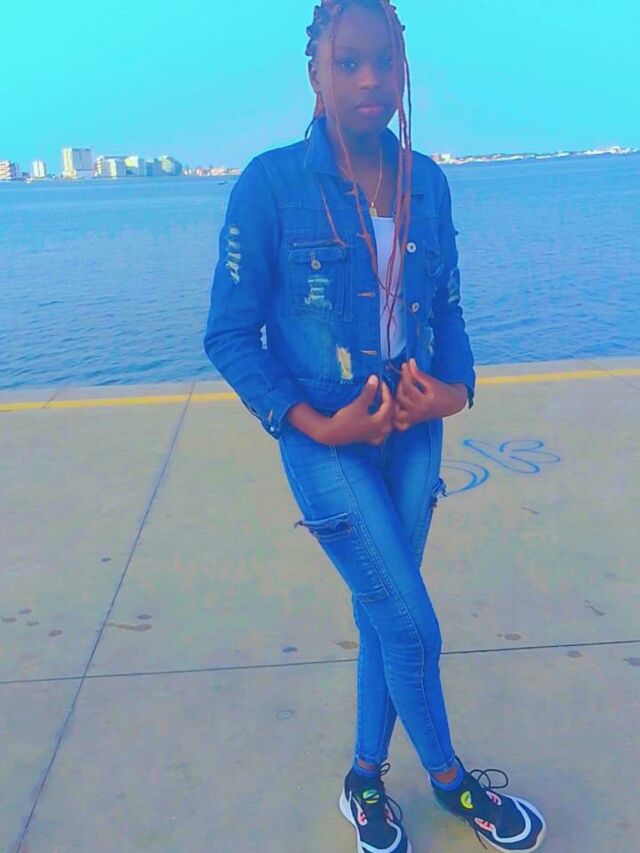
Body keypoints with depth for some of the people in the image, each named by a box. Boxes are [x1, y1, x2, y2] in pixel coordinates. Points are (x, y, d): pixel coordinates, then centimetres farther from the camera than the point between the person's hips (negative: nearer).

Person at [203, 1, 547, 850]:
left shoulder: (426, 182, 3)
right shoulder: (272, 183, -11)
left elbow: (446, 308, 11)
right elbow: (230, 335, -9)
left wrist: (456, 387, -9)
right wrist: (319, 425, -17)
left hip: (413, 433, 5)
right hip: (325, 440, -4)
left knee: (384, 615, 14)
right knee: (413, 626, 0)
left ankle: (367, 780, 36)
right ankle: (450, 779, 29)